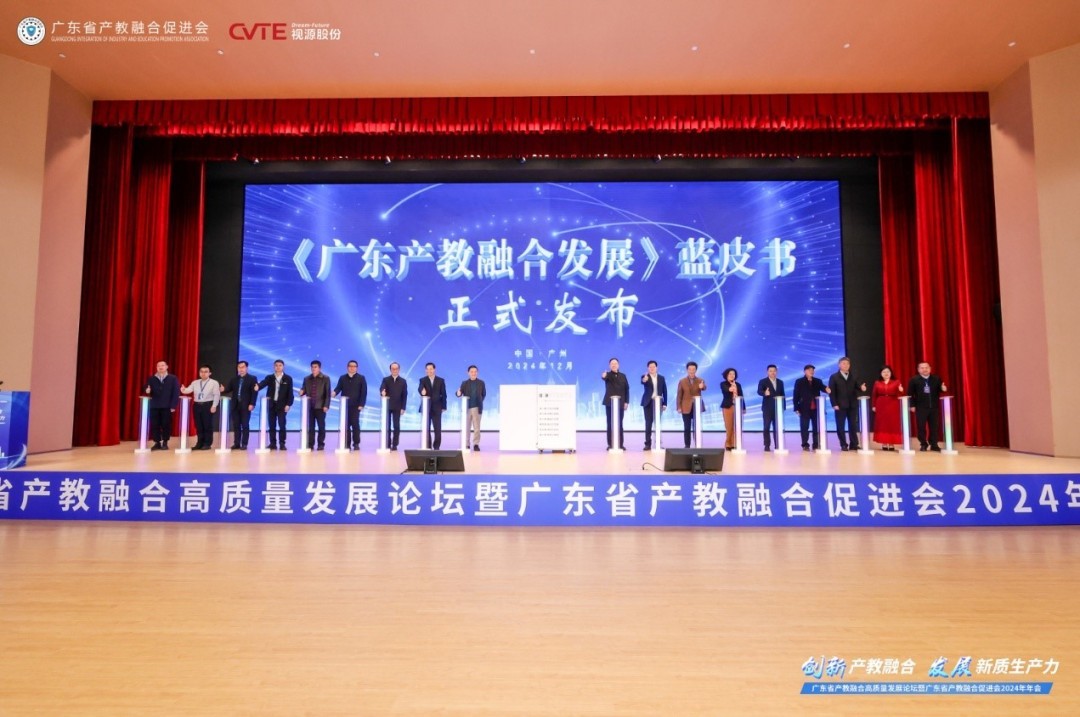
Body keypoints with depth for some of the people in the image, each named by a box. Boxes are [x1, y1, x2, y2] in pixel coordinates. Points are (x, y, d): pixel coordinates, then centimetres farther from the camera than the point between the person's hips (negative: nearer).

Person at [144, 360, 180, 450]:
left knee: (166, 425, 1)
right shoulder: (151, 379, 10)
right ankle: (157, 443, 11)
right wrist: (147, 390, -19)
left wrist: (173, 406, -8)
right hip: (154, 406, 2)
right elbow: (146, 388, 7)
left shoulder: (173, 378, 3)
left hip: (167, 407, -2)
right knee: (154, 425, 2)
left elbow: (176, 393, -1)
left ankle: (165, 443, 12)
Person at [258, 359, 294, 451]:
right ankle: (273, 444, 11)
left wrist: (288, 404, -10)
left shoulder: (288, 378, 2)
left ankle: (282, 444, 3)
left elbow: (290, 392, -1)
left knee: (282, 425, -3)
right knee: (272, 425, 6)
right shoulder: (269, 377, 8)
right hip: (271, 405, 2)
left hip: (282, 405, -2)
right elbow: (263, 383, -12)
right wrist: (258, 386, -36)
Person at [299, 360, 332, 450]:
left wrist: (326, 405, -11)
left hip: (320, 406, -3)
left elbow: (328, 393, -4)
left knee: (321, 426, 1)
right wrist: (302, 392, -11)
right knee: (310, 426, 5)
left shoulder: (325, 378, 1)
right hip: (309, 406, 3)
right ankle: (310, 444, 11)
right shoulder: (306, 378, 12)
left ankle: (321, 444, 8)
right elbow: (303, 389, 14)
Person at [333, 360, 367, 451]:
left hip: (355, 405, -2)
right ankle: (347, 444, 9)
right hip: (345, 405, 2)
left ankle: (356, 444, 4)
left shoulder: (361, 378, 3)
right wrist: (335, 392, -26)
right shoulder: (342, 378, 11)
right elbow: (338, 387, -2)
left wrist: (361, 404, -11)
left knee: (355, 424, -3)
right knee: (346, 425, 4)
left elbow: (364, 392, -3)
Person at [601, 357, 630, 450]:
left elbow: (626, 389, 8)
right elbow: (604, 377, -24)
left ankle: (620, 444, 9)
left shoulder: (623, 376, 11)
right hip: (610, 403, -2)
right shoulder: (608, 375, 2)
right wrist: (603, 376, -49)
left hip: (620, 403, 2)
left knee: (619, 424, 4)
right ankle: (610, 444, 4)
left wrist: (626, 402, 0)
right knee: (610, 424, 0)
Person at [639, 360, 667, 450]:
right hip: (648, 403, -2)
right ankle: (648, 443, 0)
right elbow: (642, 382, -26)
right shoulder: (645, 377, -1)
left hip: (658, 402, 2)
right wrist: (644, 380, -50)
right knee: (648, 423, -3)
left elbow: (664, 391, 8)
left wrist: (665, 403, 2)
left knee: (658, 423, 4)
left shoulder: (661, 378, 8)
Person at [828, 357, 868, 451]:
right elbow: (831, 392, -3)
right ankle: (844, 445, 8)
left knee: (853, 426, 5)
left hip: (852, 405, 3)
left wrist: (862, 388, -20)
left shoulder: (854, 377, 14)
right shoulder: (834, 377, 3)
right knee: (840, 426, 0)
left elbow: (858, 387, 5)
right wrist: (834, 404, -12)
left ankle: (854, 445, 12)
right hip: (840, 406, -3)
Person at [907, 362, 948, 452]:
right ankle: (923, 444, 14)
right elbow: (910, 394, -2)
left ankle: (934, 445, 16)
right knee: (921, 427, 1)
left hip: (934, 407, 2)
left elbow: (940, 390, 10)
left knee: (934, 426, 7)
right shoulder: (914, 380, -2)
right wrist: (912, 405, -7)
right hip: (921, 407, -2)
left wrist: (943, 389, -14)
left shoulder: (936, 378, 6)